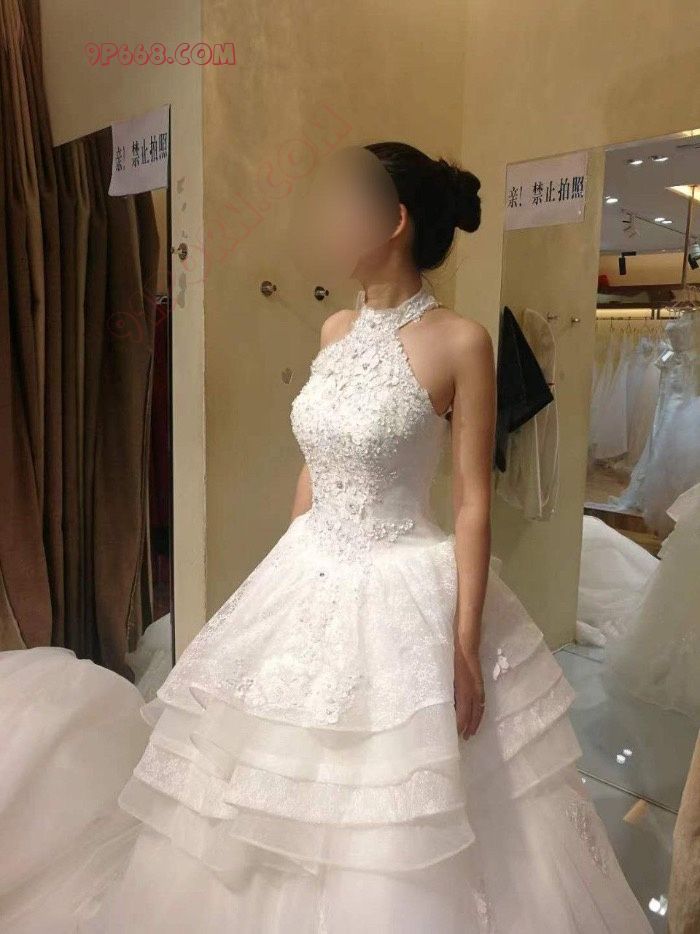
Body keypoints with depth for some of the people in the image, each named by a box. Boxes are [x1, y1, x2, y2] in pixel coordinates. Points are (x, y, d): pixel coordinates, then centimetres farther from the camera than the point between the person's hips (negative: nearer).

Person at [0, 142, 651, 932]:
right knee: (284, 804, 21)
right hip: (310, 584, 7)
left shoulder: (459, 342, -13)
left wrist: (465, 646, -13)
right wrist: (281, 579, 15)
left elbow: (473, 502, -12)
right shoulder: (336, 331, 6)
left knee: (397, 831, 9)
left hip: (405, 595, -6)